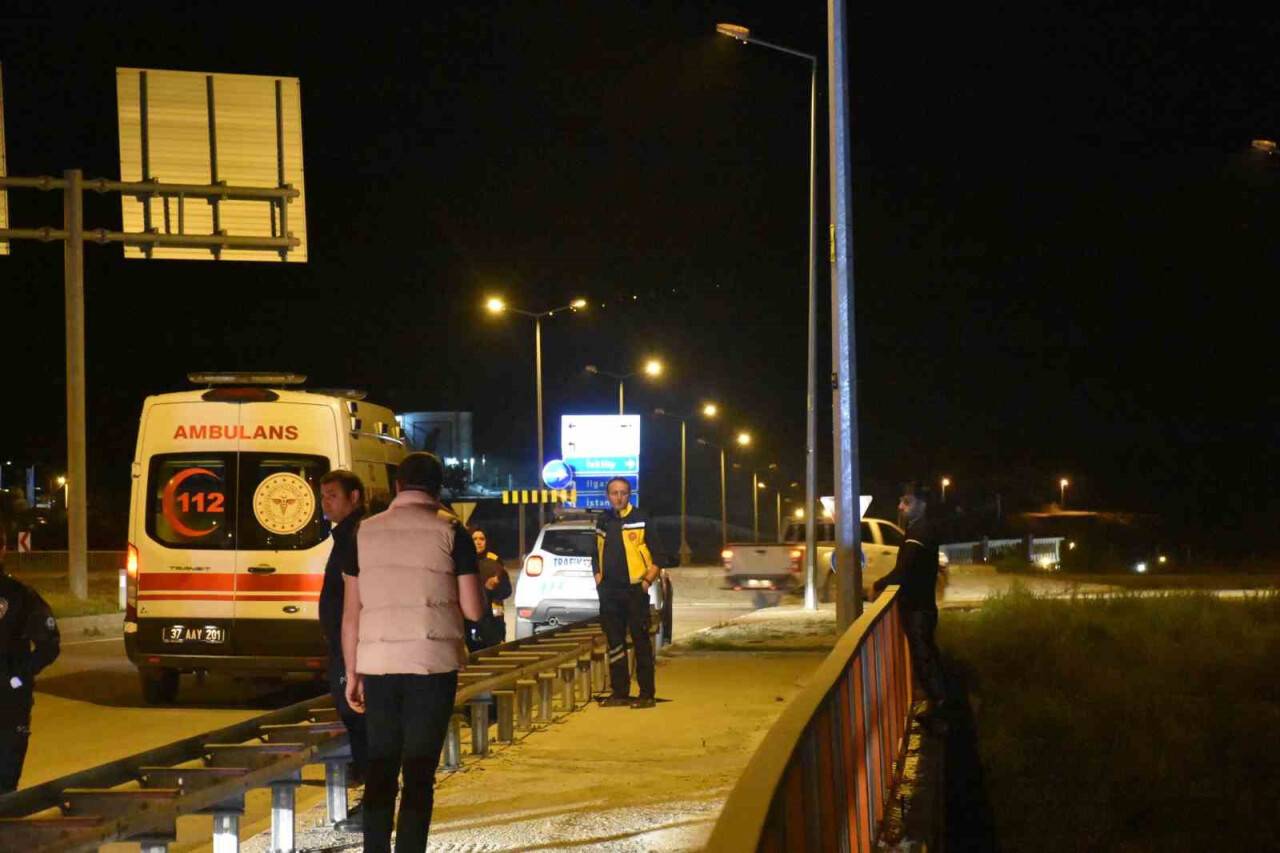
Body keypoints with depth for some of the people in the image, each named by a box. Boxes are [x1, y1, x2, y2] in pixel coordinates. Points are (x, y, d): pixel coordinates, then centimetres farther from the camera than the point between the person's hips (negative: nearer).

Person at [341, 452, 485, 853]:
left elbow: (351, 612, 6)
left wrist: (352, 673, 12)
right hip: (432, 664, -3)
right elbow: (474, 610, -4)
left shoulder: (365, 532, 7)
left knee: (380, 768, 10)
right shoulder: (450, 531, -2)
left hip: (377, 664, 3)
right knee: (419, 772, 0)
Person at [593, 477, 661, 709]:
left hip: (635, 590, -5)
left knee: (641, 643, -3)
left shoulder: (641, 520, -3)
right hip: (609, 592, 5)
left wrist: (648, 580, -10)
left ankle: (646, 694, -1)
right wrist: (598, 578, 10)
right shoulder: (603, 522, 11)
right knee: (614, 644, 8)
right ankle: (619, 692, 14)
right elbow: (596, 555, 22)